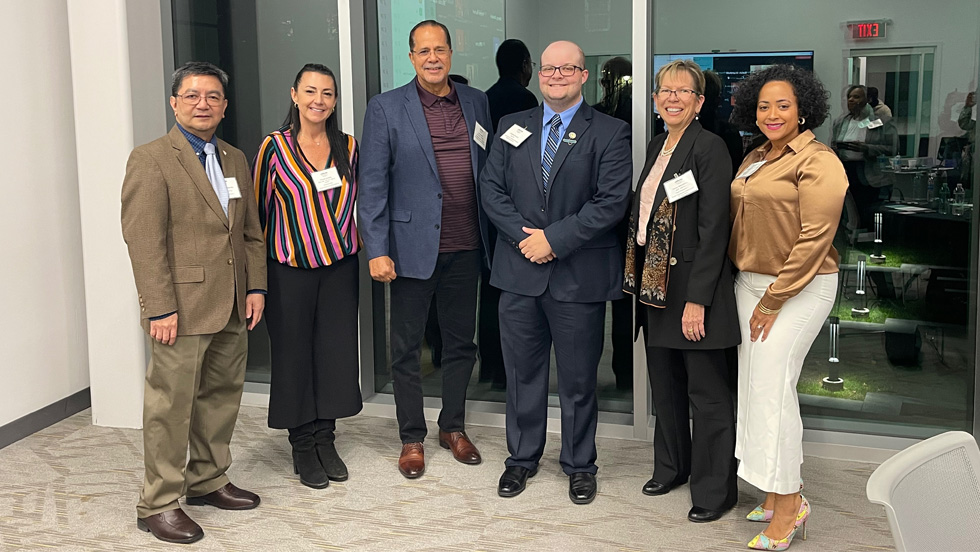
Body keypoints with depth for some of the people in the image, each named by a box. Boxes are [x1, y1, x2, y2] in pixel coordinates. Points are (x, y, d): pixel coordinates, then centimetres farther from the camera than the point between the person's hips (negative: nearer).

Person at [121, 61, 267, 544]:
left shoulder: (235, 160, 15)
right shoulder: (151, 159, -7)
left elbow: (250, 231, 17)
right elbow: (144, 240, -13)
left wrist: (256, 287, 7)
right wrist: (160, 308, -18)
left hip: (232, 308, 7)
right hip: (182, 308, -7)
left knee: (222, 396, 15)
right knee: (171, 404, -1)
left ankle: (208, 481, 31)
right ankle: (158, 504, 11)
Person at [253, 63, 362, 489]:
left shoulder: (347, 147, 4)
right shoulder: (274, 147, -7)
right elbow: (259, 209, -1)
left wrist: (349, 245, 10)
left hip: (339, 266, 3)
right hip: (290, 268, -3)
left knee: (336, 353, 6)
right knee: (294, 355, 4)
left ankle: (325, 440, 22)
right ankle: (302, 447, 18)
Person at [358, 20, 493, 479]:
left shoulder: (476, 103, 7)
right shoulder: (386, 109, -4)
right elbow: (372, 184, -6)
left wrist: (495, 236, 6)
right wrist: (376, 251, -12)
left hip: (465, 249, 4)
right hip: (413, 247, -3)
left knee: (461, 342, 14)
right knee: (406, 347, 7)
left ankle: (453, 427, 31)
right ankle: (412, 438, 21)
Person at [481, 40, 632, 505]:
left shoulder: (610, 133, -1)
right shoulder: (512, 127, 11)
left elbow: (611, 201, -11)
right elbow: (491, 187, 5)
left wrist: (554, 238, -15)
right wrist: (523, 236, -10)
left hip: (579, 275, -3)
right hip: (520, 272, 3)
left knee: (578, 379, 8)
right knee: (522, 372, 12)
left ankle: (579, 465, 25)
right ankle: (521, 458, 29)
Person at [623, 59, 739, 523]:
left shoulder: (709, 148, -13)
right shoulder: (657, 146, 12)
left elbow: (714, 229, -18)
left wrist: (697, 299, -21)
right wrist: (640, 281, 11)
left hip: (693, 285, -8)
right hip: (655, 285, 8)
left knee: (706, 392, 3)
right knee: (665, 384, 18)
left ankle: (715, 490, 16)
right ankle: (672, 466, 35)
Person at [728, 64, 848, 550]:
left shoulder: (817, 162, -12)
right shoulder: (755, 159, 14)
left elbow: (814, 239, -17)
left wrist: (774, 300, -16)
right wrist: (746, 284, 11)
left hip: (798, 287, -8)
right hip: (749, 282, 8)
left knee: (771, 385, -10)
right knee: (755, 383, 7)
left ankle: (788, 506, 1)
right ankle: (780, 492, 18)